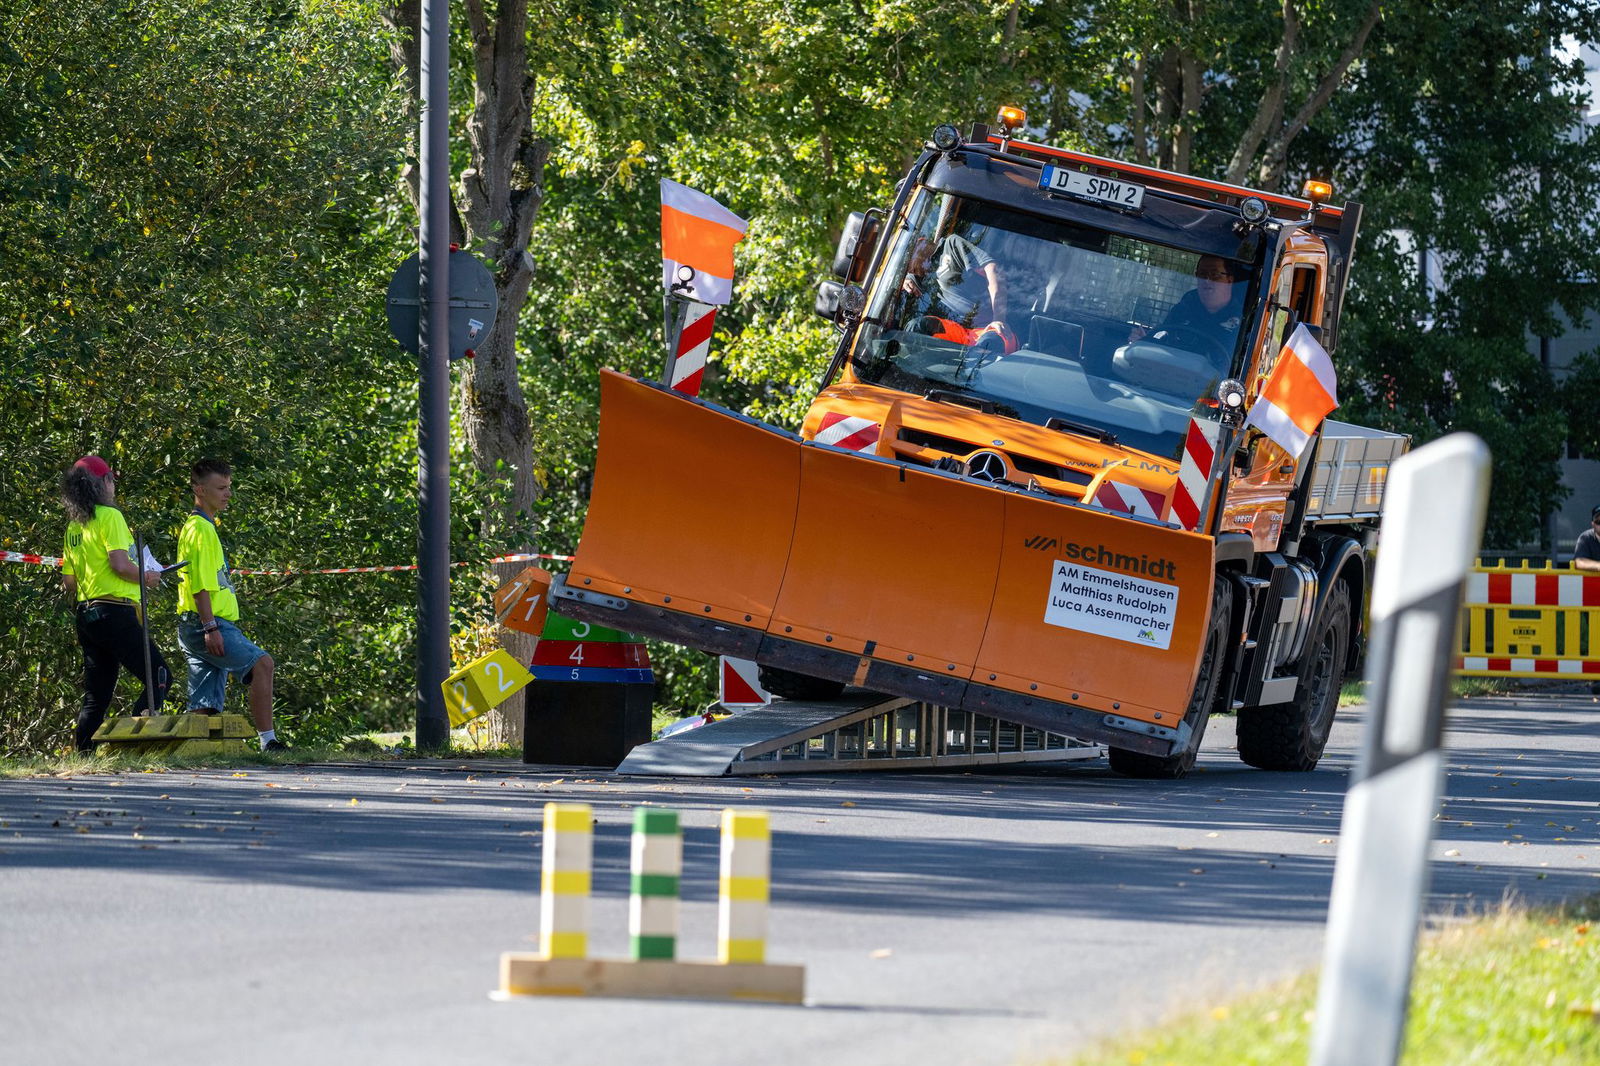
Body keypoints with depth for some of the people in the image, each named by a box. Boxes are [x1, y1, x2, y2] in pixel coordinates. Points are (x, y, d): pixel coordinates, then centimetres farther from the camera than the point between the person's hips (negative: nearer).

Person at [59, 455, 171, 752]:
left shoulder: (74, 526, 16)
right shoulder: (109, 516, -7)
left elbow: (69, 581, 18)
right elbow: (120, 564, -18)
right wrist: (146, 578, -2)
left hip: (85, 613, 8)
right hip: (114, 613, -8)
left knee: (97, 694, 10)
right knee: (159, 677, -6)